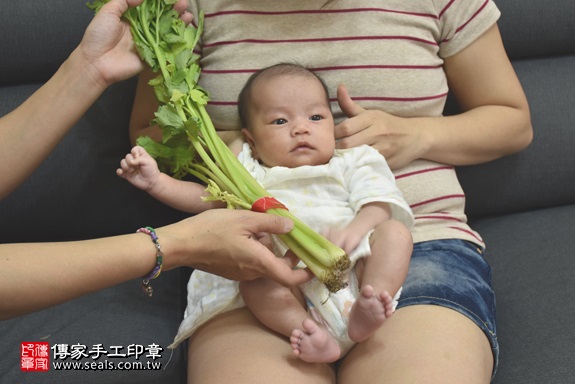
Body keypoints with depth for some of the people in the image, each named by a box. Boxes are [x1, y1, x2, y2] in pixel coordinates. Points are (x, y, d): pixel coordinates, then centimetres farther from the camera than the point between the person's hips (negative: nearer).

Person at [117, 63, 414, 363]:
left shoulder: (349, 165, 20)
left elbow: (378, 204, 6)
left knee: (395, 232, -23)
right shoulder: (251, 175, 24)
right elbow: (206, 198, 26)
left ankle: (366, 309, -43)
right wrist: (156, 181, 13)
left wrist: (353, 230, -17)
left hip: (354, 266, 1)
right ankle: (314, 335, -45)